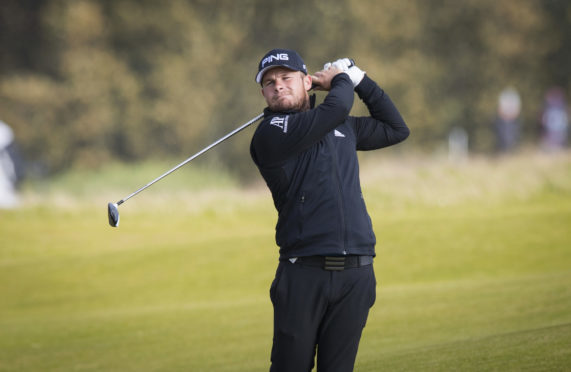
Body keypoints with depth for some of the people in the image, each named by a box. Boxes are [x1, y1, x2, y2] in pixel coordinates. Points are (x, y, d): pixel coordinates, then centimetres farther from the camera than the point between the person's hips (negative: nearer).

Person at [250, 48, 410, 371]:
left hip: (355, 274, 4)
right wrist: (341, 81, 14)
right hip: (303, 272, -4)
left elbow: (396, 129, 32)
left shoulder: (343, 127, 20)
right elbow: (337, 107, -8)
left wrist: (360, 79, 24)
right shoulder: (270, 134, -2)